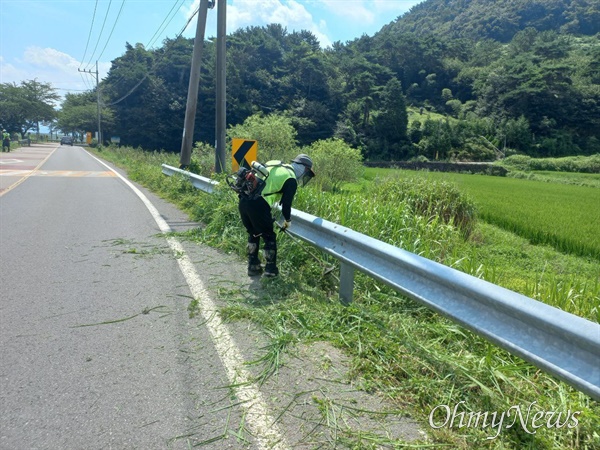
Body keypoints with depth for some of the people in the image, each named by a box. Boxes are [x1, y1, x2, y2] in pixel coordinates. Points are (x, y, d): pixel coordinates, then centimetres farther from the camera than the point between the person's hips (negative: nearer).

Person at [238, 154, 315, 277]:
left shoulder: (274, 165, 23)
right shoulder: (291, 180, 1)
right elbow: (286, 203, 2)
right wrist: (288, 220, 20)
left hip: (243, 200, 8)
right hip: (258, 205, -7)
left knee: (253, 234, 24)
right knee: (269, 236, 12)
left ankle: (253, 267, 31)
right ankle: (271, 269, 21)